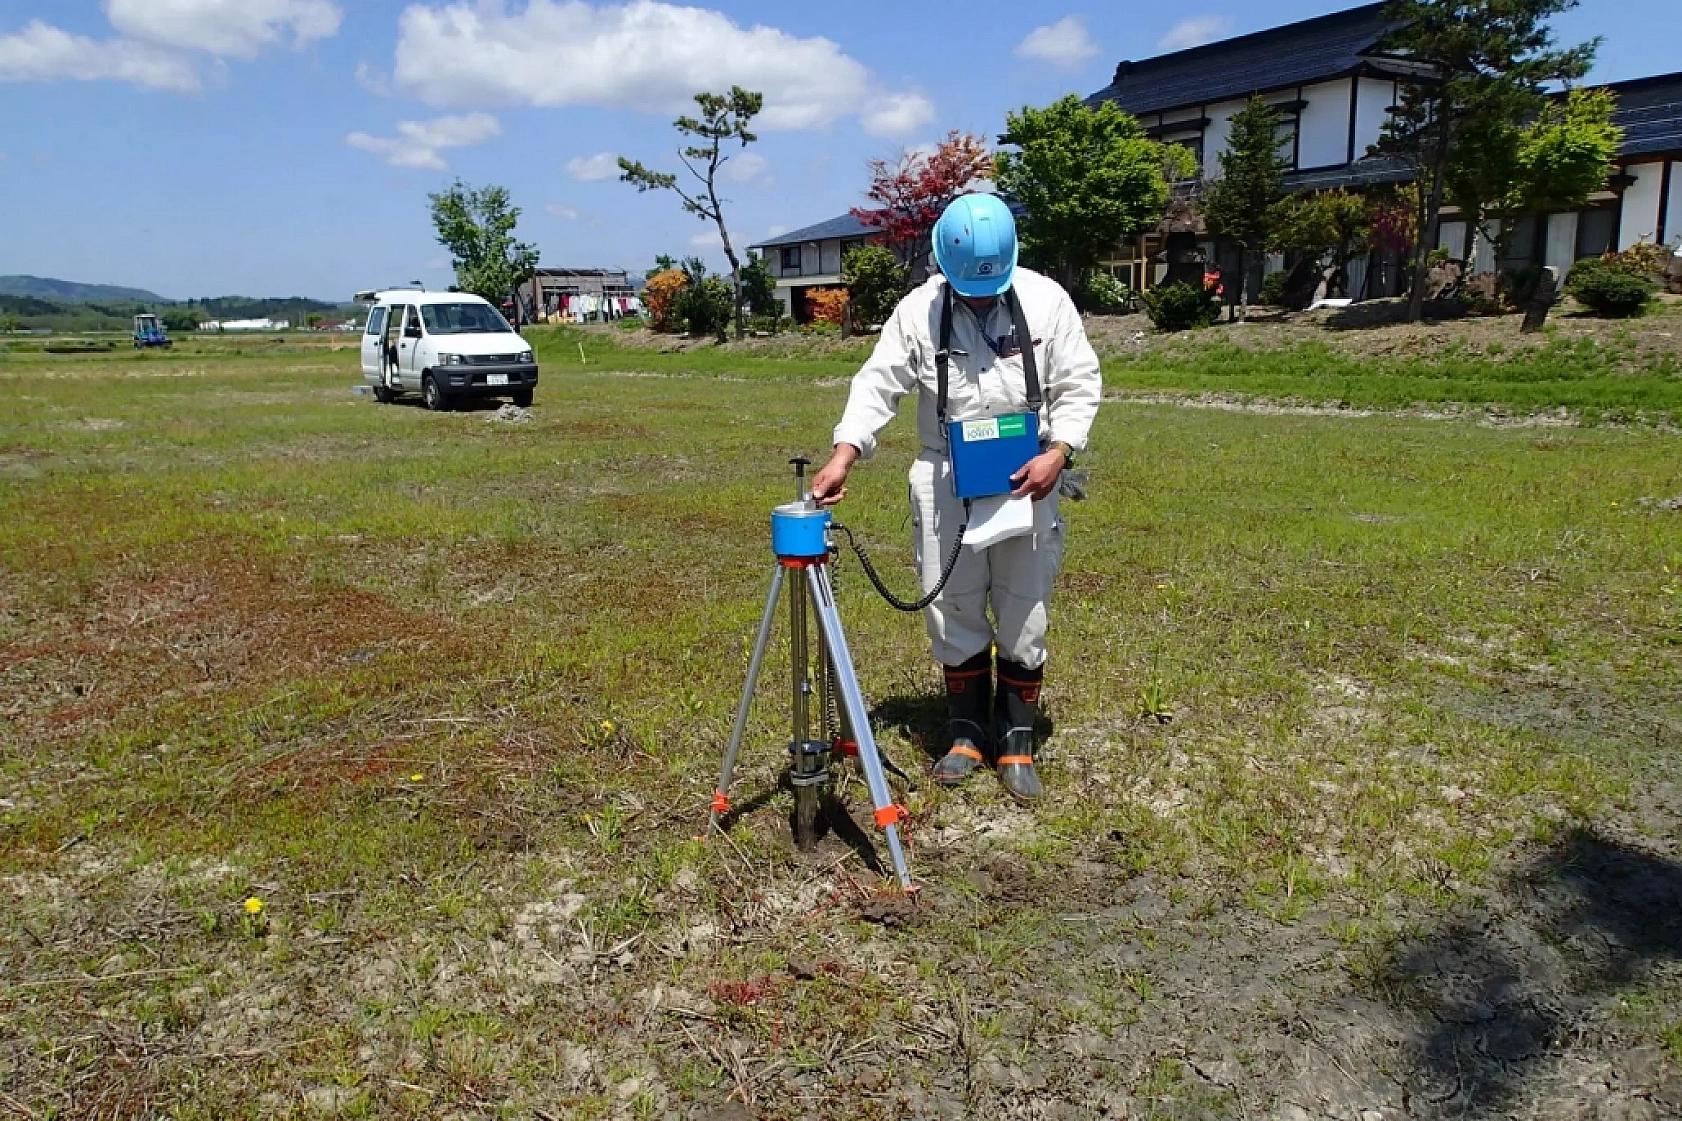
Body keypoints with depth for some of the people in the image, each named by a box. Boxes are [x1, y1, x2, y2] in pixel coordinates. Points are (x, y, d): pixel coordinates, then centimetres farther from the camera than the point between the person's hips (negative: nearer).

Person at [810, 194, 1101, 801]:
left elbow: (1079, 386, 1)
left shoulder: (1046, 300, -2)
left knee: (1023, 615, 6)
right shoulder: (918, 309, -3)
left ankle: (1016, 742, 21)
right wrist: (843, 454, -21)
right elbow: (878, 384, -7)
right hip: (945, 484, 1)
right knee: (954, 611, 8)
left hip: (1025, 480, 0)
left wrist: (1057, 453, -14)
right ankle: (967, 734, 25)